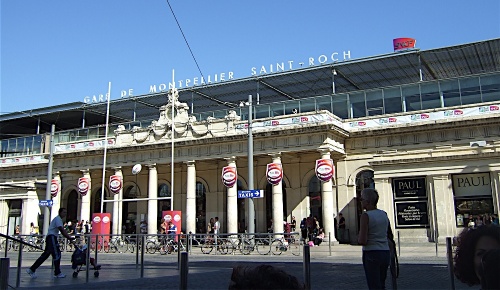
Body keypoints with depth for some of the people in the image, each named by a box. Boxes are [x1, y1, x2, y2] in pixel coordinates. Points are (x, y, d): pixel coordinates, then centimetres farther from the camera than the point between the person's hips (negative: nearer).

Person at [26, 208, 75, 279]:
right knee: (57, 254, -8)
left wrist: (69, 237, 11)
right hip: (52, 237, -10)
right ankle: (57, 273, -4)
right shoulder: (58, 219, -9)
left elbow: (62, 231, 20)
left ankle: (32, 269, 13)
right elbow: (62, 230, -20)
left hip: (50, 237, 10)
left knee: (45, 254, 11)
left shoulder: (59, 219, 23)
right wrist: (69, 237, -21)